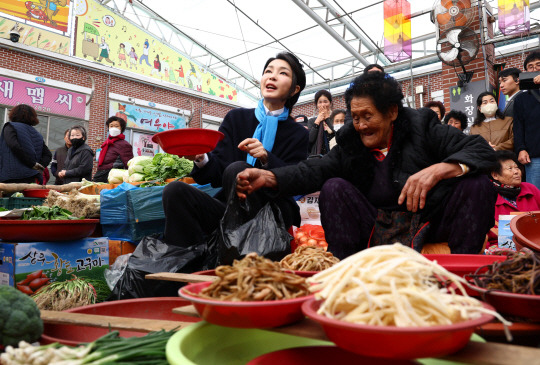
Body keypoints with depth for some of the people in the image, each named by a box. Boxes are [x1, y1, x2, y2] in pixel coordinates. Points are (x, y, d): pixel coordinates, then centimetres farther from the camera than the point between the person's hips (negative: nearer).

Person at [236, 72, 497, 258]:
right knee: (334, 188, -14)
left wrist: (437, 170, -31)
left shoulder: (422, 126, -3)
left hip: (431, 222, -1)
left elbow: (483, 151, -10)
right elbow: (316, 170, -8)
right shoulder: (350, 141, 5)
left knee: (477, 184, -21)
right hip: (378, 229, 2)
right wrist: (268, 177, -25)